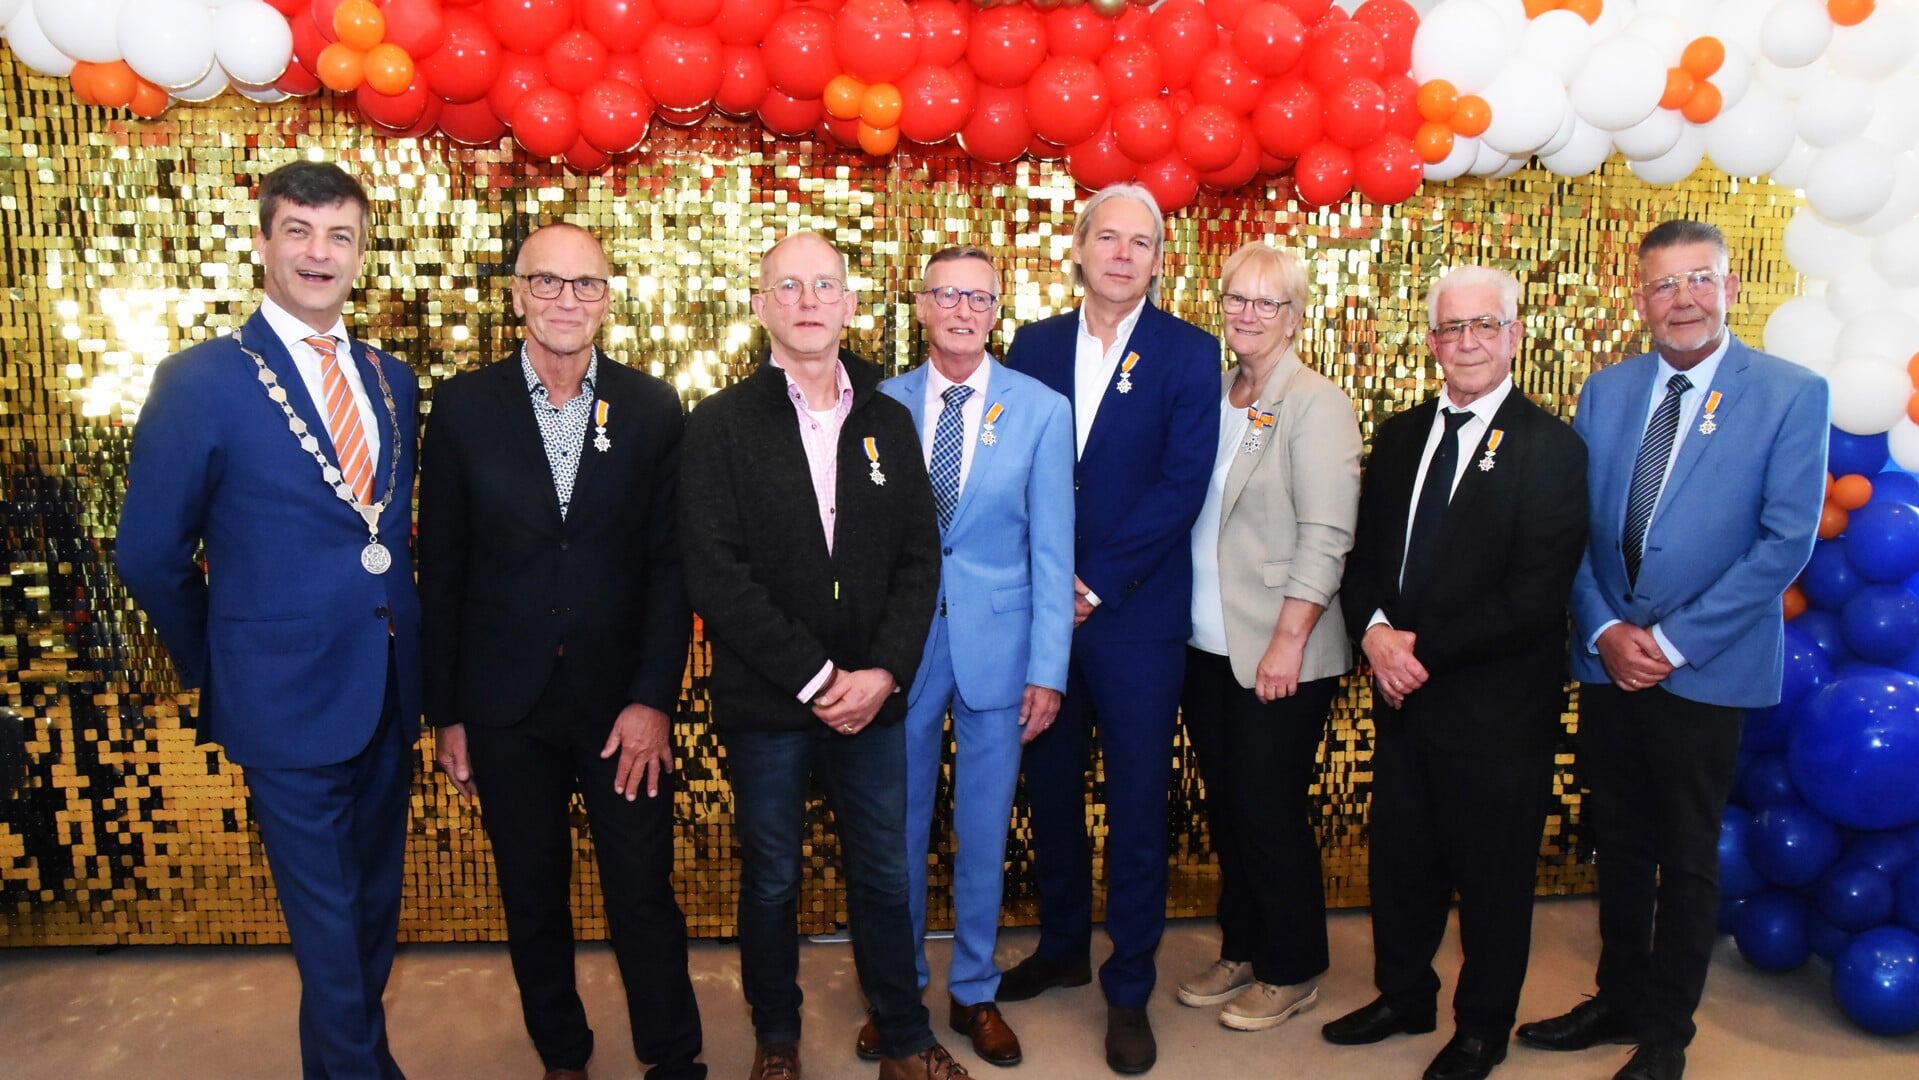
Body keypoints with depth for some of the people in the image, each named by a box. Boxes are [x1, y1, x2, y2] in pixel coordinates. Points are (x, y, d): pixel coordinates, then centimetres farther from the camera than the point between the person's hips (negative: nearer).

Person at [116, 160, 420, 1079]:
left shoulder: (392, 379, 6)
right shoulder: (200, 381, -10)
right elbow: (151, 555, -4)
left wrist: (401, 642, 8)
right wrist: (214, 667, 4)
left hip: (389, 691, 5)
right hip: (289, 698, -5)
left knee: (375, 909, 21)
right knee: (330, 929, 9)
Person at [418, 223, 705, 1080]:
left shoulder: (652, 407, -1)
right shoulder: (463, 406, 0)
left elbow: (669, 561, -2)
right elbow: (441, 572, 2)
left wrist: (654, 697, -9)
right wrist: (444, 714, 2)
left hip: (622, 700, -1)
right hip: (506, 705, 1)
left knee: (644, 897, 6)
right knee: (532, 901, 16)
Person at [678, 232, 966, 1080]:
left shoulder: (889, 422, 7)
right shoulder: (720, 425, -4)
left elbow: (920, 558, 5)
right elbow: (714, 574, -11)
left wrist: (884, 671, -8)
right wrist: (816, 677, -14)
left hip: (872, 696, 3)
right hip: (764, 702, -2)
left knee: (884, 875, 12)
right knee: (770, 882, 13)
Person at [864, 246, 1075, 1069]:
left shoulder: (1041, 410, -2)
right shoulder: (882, 405, 1)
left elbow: (1051, 551, -3)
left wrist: (1048, 670, -7)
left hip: (996, 643, -1)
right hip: (899, 641, 1)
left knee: (983, 830, 11)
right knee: (898, 826, 12)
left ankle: (974, 992, 31)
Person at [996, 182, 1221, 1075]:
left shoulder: (1190, 354, -3)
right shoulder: (1033, 345, 8)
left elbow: (1181, 486, -10)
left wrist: (1097, 583, -13)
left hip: (1137, 616, -3)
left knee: (1137, 807, 5)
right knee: (1049, 788, 15)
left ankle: (1129, 991, 22)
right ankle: (1062, 948, 36)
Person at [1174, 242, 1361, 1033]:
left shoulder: (1316, 404, -8)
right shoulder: (1209, 396, 9)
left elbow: (1325, 535, -14)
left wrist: (1289, 641, -18)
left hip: (1278, 653, -6)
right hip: (1206, 643, 6)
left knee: (1270, 810, 4)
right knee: (1226, 805, 15)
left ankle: (1292, 972, 24)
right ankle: (1241, 950, 33)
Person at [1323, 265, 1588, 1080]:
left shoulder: (1552, 449, -11)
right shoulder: (1398, 436, 7)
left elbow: (1534, 599, -17)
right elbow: (1363, 553, 7)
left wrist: (1425, 646, -17)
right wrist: (1375, 630, -11)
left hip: (1497, 707, -5)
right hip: (1404, 699, 5)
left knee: (1493, 877, 12)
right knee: (1399, 860, 19)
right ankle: (1404, 996, 41)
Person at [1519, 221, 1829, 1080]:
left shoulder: (1791, 394, -6)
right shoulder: (1604, 392, 6)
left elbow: (1787, 539, -12)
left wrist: (1673, 641, -15)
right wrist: (1604, 630, -8)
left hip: (1704, 671, -3)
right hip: (1609, 661, 4)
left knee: (1688, 859, 10)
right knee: (1620, 845, 16)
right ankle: (1618, 1001, 34)